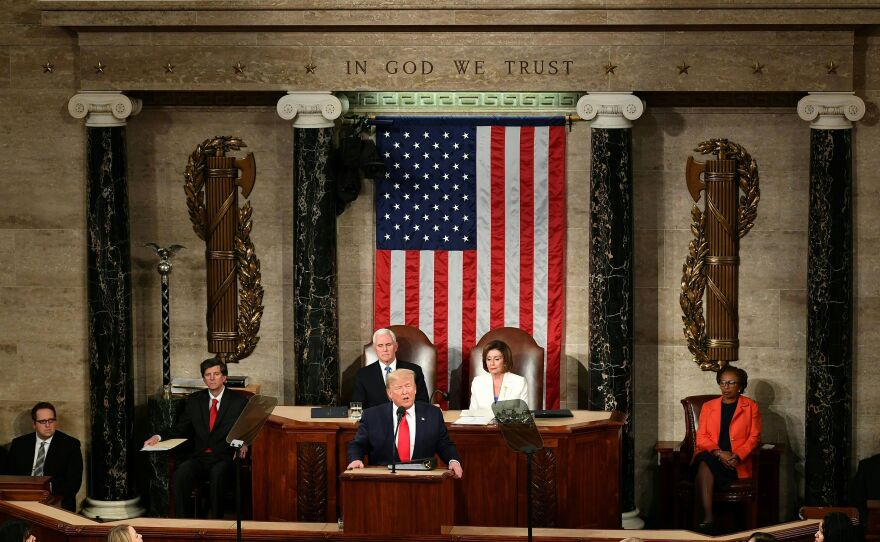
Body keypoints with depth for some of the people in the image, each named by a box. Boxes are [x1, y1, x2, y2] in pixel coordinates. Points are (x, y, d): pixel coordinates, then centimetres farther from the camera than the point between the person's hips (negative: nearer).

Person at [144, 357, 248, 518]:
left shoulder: (238, 401, 7)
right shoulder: (194, 400, 16)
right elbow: (180, 429, 17)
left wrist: (243, 445, -16)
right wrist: (159, 436, -2)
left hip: (225, 458, -3)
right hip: (200, 457, 3)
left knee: (217, 474, -37)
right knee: (179, 475, -29)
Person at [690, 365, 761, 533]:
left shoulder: (751, 407, 13)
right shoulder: (708, 406, 19)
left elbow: (754, 437, 4)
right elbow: (701, 437, 9)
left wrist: (737, 456, -14)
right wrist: (719, 453, -11)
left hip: (736, 462, -2)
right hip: (710, 455, 2)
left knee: (705, 468, -34)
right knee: (705, 462, -36)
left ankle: (707, 519, -35)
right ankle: (708, 518, -44)